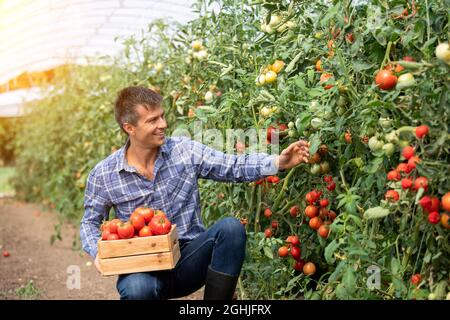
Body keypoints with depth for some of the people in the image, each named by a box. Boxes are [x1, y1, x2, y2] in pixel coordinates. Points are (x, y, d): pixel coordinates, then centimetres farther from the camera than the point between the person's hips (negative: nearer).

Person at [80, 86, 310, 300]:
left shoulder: (185, 151, -1)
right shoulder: (103, 175, -2)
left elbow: (234, 166, -4)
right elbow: (90, 223, 9)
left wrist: (278, 162, -19)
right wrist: (97, 253, -12)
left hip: (189, 259, 3)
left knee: (230, 227, -26)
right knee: (138, 288, -39)